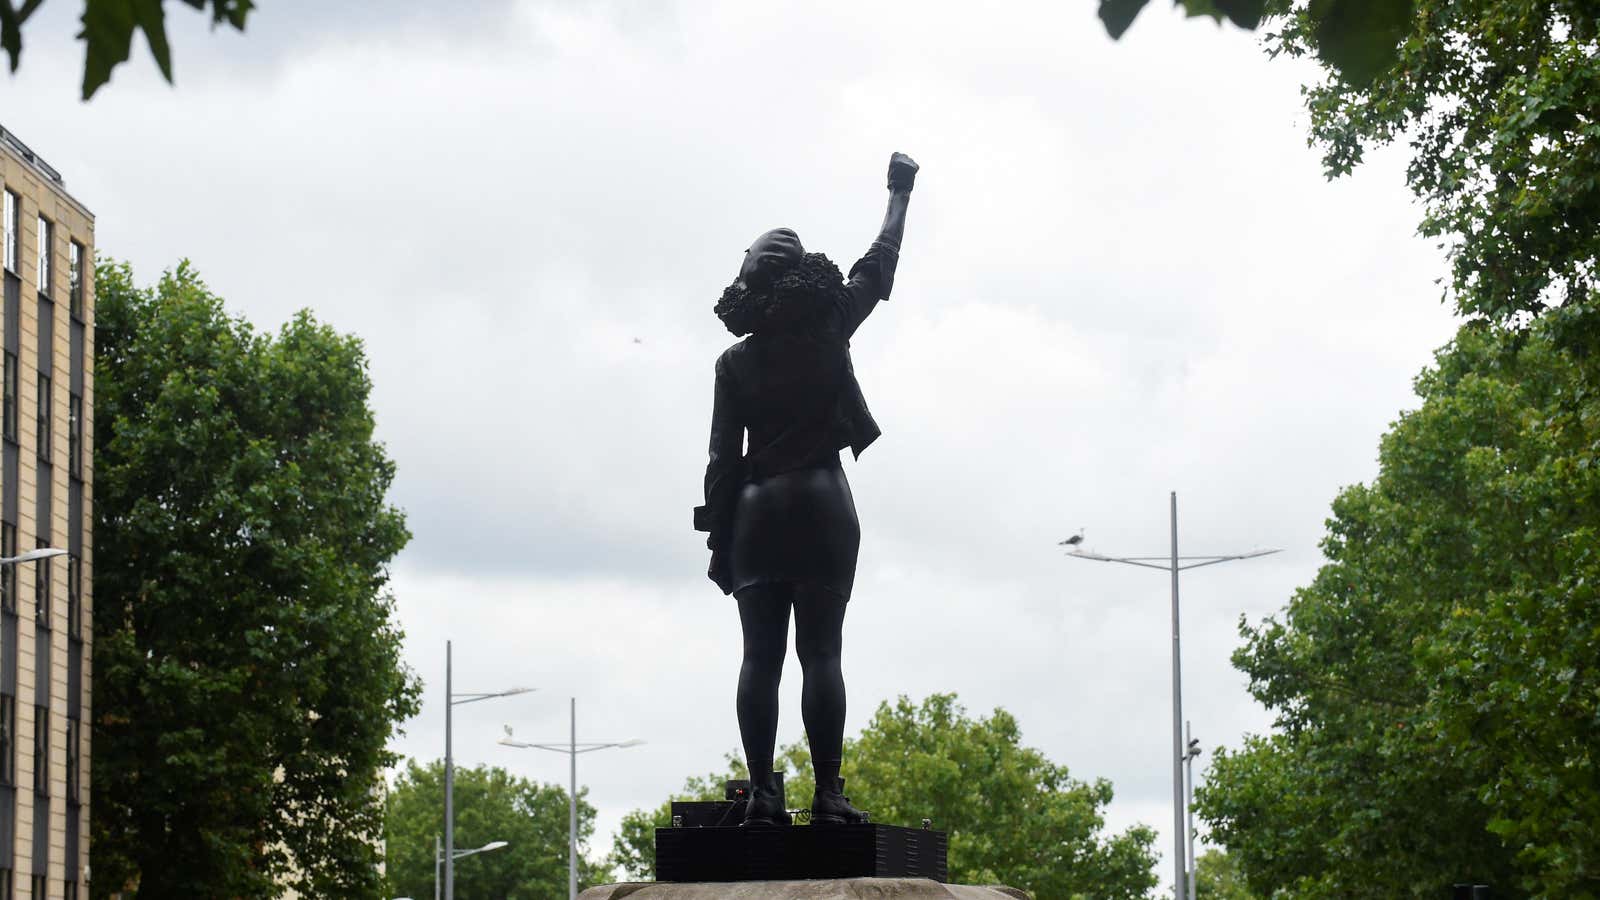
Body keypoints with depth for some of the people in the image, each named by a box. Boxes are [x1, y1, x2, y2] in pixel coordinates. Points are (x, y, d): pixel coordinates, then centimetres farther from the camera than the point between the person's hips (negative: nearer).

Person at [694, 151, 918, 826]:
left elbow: (723, 459, 3)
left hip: (755, 512, 2)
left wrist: (718, 538, 7)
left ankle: (763, 792, -7)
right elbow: (879, 267, 15)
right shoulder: (828, 333, 1)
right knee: (820, 653, -5)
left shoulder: (736, 361, 5)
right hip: (822, 505, -2)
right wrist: (899, 193, 28)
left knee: (759, 657, 0)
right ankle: (827, 794, -11)